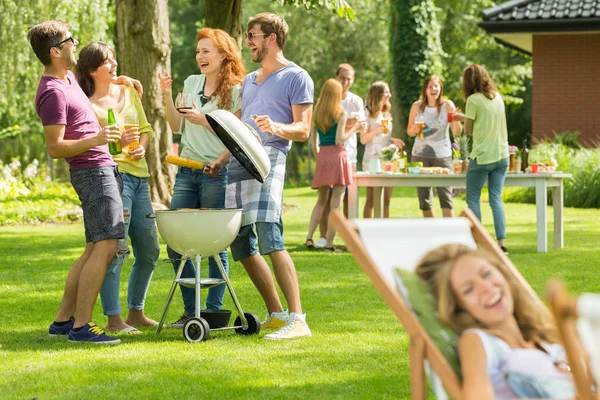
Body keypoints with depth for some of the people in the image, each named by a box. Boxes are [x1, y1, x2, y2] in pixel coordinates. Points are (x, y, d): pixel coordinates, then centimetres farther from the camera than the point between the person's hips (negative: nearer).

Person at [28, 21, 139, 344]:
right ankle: (81, 326, -18)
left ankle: (63, 320, 13)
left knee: (94, 250, 11)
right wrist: (94, 140, -32)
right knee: (105, 247, -16)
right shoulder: (52, 92, -16)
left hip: (103, 169, 10)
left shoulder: (69, 78, 14)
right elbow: (54, 148, -20)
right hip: (93, 171, -10)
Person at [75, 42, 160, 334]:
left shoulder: (128, 92, 16)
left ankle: (136, 311, 24)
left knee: (149, 250, 11)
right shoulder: (87, 105, -4)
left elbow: (146, 129, 22)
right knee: (116, 248, -13)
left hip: (139, 175, 8)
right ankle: (113, 319, -10)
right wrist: (116, 143, -22)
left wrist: (141, 146, 1)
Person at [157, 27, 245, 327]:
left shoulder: (236, 91, -4)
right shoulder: (191, 83, 13)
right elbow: (176, 126, 13)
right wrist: (167, 96, 1)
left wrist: (204, 121, -17)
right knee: (175, 245, 1)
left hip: (217, 175, -6)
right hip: (187, 171, 6)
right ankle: (191, 311, 12)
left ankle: (213, 311, 6)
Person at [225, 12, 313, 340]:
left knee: (269, 236, -21)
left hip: (268, 157, -8)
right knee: (240, 242, 4)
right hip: (239, 161, 8)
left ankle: (297, 319, -24)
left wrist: (276, 128, -22)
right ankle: (276, 314, 12)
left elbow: (303, 130, -4)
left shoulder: (296, 78, 3)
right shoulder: (249, 81, 26)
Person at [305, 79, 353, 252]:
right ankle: (329, 243, -6)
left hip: (322, 155, 5)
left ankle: (309, 237, 4)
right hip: (338, 154, -5)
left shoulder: (317, 114, 9)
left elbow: (313, 142, 9)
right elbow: (339, 140, -11)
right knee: (336, 203, -2)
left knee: (321, 200, 16)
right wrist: (353, 131, 2)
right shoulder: (341, 113, -5)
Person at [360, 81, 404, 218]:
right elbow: (363, 139, -7)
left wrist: (393, 140, 8)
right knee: (371, 200, -6)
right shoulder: (369, 114, -3)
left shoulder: (386, 115, 18)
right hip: (373, 159, -6)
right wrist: (376, 130, -21)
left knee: (386, 200, 4)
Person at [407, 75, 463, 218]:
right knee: (424, 198, 5)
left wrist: (455, 119, -27)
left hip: (442, 154, -2)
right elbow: (409, 132, 11)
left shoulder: (447, 105, -4)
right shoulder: (417, 106, 1)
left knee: (445, 196, -11)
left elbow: (457, 132, -7)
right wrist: (414, 130, -12)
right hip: (420, 155, 2)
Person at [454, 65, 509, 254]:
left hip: (482, 156, -6)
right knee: (496, 199, 7)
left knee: (473, 199, 5)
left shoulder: (474, 100, -11)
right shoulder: (498, 97, 8)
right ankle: (501, 242, -1)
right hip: (502, 155, 6)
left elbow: (468, 130, -6)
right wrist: (464, 117, 27)